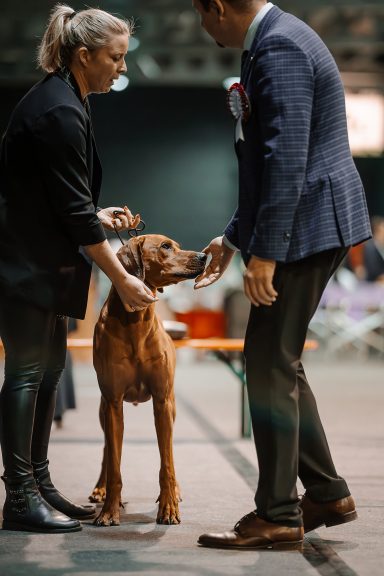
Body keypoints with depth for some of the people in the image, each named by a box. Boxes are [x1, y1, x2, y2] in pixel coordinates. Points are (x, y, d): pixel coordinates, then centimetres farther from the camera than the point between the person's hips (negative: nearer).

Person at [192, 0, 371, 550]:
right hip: (311, 226, 10)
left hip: (306, 227, -10)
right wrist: (234, 238, 24)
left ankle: (277, 516, 2)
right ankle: (327, 493, 22)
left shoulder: (279, 48, -16)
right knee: (277, 362, 15)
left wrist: (265, 253, -23)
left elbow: (287, 158, -24)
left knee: (270, 364, -5)